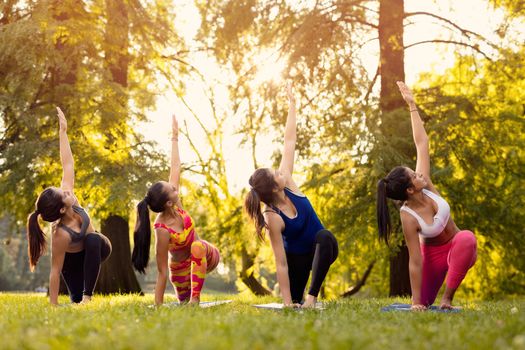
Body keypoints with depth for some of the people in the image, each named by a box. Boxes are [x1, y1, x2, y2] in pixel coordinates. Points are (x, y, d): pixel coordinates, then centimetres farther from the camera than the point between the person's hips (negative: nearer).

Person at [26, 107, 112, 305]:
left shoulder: (68, 197, -28)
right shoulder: (61, 235, -42)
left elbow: (67, 165, -18)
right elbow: (55, 271, -36)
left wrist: (63, 131, -20)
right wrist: (53, 306, -33)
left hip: (94, 250, 5)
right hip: (74, 261, -5)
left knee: (93, 239, -30)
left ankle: (87, 295, -23)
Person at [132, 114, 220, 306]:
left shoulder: (175, 205, -20)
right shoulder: (162, 231, -37)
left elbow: (175, 168, -8)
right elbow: (162, 272, -32)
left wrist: (175, 138, -4)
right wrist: (158, 306, -29)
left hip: (207, 256, 4)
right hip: (183, 267, -4)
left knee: (197, 246, -30)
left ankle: (195, 297, -21)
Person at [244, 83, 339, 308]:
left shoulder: (287, 183, -17)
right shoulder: (273, 219, -31)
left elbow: (289, 142, -11)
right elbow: (281, 263, -30)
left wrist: (292, 104, -10)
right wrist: (286, 301, -30)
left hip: (321, 248, 4)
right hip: (297, 257, -4)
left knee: (324, 235, -32)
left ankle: (312, 296, -28)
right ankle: (296, 297, 42)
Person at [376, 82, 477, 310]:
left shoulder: (426, 186, -18)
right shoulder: (408, 218, -30)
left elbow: (421, 143, -14)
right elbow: (415, 262, -29)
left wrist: (412, 105, -15)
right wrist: (416, 301, -28)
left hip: (458, 248, 3)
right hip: (434, 254, -3)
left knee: (466, 238, -34)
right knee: (423, 304, -9)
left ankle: (447, 298, -20)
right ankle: (426, 298, 32)